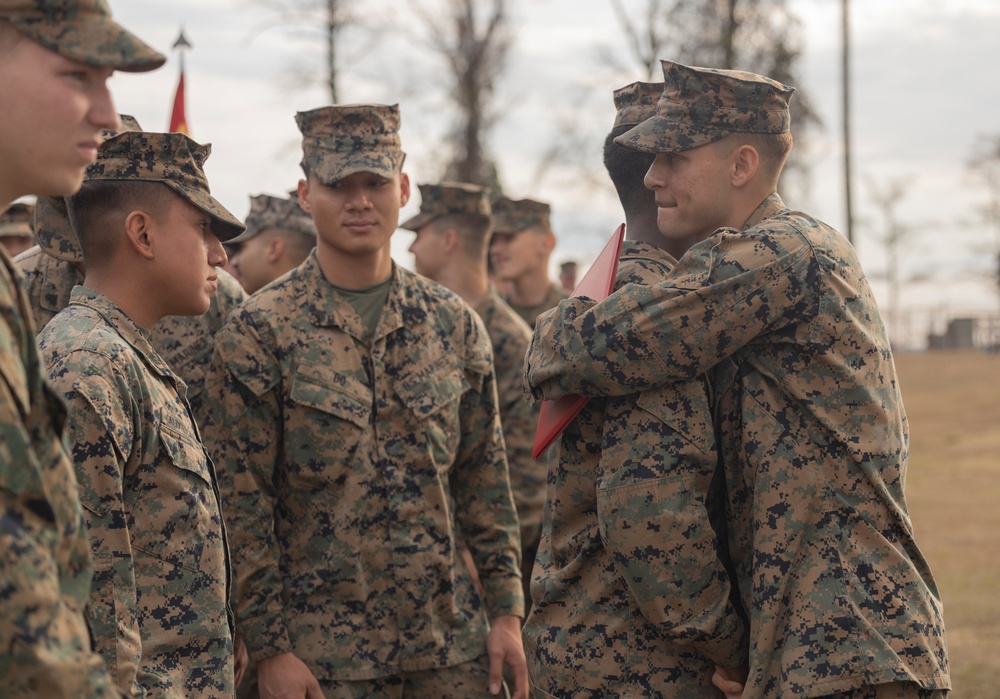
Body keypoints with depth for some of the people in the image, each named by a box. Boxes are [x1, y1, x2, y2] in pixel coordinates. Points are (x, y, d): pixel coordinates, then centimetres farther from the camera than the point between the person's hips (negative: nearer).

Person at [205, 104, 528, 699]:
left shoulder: (454, 323, 6)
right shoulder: (259, 331, -5)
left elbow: (486, 481, 10)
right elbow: (242, 504, -6)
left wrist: (507, 610, 5)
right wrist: (269, 645, -10)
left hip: (453, 641, 3)